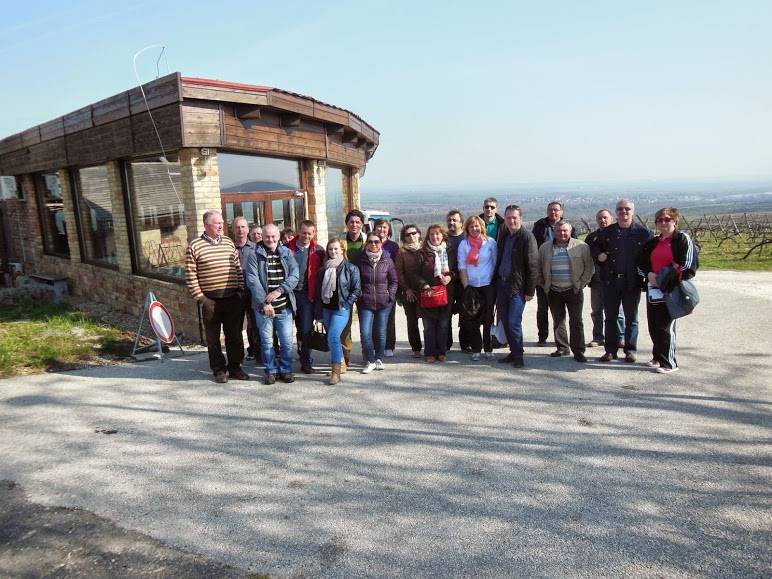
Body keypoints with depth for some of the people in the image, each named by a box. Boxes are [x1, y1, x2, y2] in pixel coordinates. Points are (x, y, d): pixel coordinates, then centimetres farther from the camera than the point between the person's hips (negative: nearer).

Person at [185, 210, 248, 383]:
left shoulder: (229, 243, 11)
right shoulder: (195, 246, -2)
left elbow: (238, 269, 14)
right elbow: (190, 275, -4)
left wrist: (241, 290, 7)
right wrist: (199, 297, -8)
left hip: (232, 298, 4)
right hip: (210, 300, -3)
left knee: (235, 335, 8)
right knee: (213, 337, 6)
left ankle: (235, 367, 21)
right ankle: (219, 370, 18)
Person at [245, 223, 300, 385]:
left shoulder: (286, 253, 6)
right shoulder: (255, 255, -2)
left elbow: (294, 275, -4)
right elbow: (252, 281, -11)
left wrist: (280, 290, -19)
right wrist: (264, 303, -17)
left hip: (284, 306, 2)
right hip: (263, 306, -1)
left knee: (287, 341, 5)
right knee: (266, 341, 7)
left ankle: (286, 370, 20)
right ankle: (271, 371, 21)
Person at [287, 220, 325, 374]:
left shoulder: (318, 251, 1)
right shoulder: (288, 247, 2)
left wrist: (316, 293, -3)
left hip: (307, 294, -1)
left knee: (306, 329, -2)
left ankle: (306, 361, 11)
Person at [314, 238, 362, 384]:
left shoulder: (351, 268, -2)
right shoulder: (323, 269, 10)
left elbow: (357, 290, -2)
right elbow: (318, 292, 12)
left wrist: (346, 304, -11)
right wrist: (319, 313, 9)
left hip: (341, 309, -5)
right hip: (326, 308, 5)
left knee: (333, 337, -18)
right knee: (331, 339, 10)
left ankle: (336, 372, -13)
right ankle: (340, 363, 25)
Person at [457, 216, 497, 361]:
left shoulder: (490, 242, 3)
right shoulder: (464, 244, 5)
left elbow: (496, 264, 4)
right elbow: (462, 267, 2)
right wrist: (466, 286, -6)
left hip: (488, 285, -1)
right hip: (471, 286, 1)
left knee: (488, 319, 1)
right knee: (471, 320, 0)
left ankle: (488, 349, 11)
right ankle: (476, 350, 10)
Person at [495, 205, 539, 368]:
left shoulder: (527, 237, -10)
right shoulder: (503, 235, 10)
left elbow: (533, 264, -12)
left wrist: (530, 290, -14)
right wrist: (496, 280, 10)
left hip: (517, 286, -6)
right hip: (501, 282, 7)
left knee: (513, 322, -8)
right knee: (505, 320, 10)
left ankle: (518, 356, 7)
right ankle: (513, 352, 23)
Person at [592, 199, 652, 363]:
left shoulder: (643, 232, 0)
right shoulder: (606, 232, 8)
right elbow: (595, 247, 19)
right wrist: (598, 255, -2)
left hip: (632, 281, -2)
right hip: (610, 281, 2)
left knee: (631, 317, 8)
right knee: (610, 317, 7)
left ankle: (630, 350, 18)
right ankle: (610, 349, 15)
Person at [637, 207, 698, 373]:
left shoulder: (683, 239, -4)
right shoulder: (653, 243, 16)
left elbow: (690, 264, -9)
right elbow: (640, 261, 18)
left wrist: (677, 282, -16)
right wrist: (649, 274, -1)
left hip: (671, 290, -6)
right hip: (654, 289, 7)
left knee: (665, 326, -5)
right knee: (653, 325, 10)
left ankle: (669, 363, 5)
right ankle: (658, 358, 25)